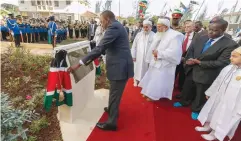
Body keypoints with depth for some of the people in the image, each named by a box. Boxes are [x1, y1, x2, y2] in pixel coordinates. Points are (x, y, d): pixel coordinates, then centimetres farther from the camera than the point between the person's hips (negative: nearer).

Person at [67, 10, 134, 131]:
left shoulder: (113, 27, -17)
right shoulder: (117, 26, 16)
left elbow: (99, 48, -24)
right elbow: (105, 47, 20)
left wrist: (79, 64, -21)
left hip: (119, 67, -10)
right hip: (120, 65, 10)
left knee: (115, 94, 2)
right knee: (114, 92, 26)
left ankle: (111, 123, 19)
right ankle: (112, 109, 49)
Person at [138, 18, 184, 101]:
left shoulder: (175, 36, -15)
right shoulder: (159, 35, 8)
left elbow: (174, 52, -25)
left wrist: (159, 53, -20)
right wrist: (154, 52, -7)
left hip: (164, 65, -7)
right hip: (154, 63, 8)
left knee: (158, 81, 3)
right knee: (151, 78, 16)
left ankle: (154, 96, 23)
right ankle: (149, 93, 34)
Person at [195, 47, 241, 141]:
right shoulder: (227, 68, -3)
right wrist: (210, 93, 16)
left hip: (230, 104, -6)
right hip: (217, 97, 6)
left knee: (223, 119, 13)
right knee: (212, 113, 22)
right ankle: (207, 126, 45)